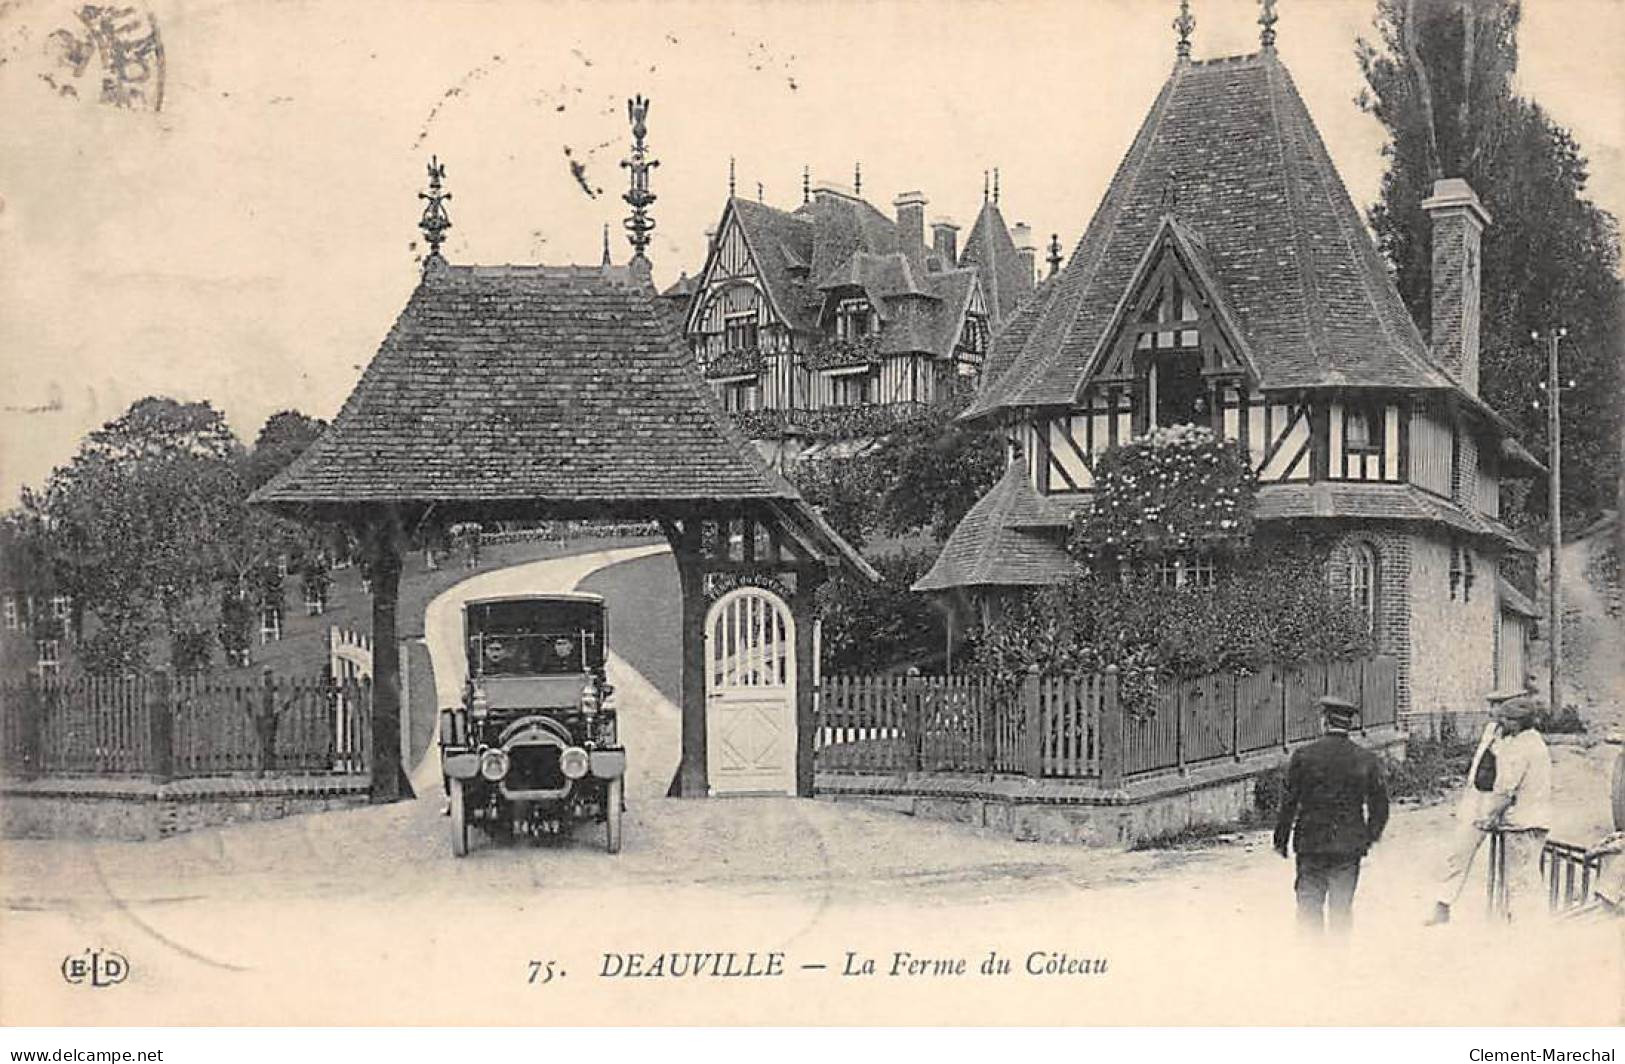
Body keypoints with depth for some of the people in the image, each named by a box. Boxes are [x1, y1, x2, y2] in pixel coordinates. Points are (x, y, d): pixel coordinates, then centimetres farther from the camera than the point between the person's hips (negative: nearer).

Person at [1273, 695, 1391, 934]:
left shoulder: (1303, 756, -7)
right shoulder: (1367, 759, -1)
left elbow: (1289, 802, -5)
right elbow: (1380, 808, 5)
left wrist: (1281, 840, 4)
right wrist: (1369, 837, 20)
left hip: (1310, 844, -2)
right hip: (1350, 847, 2)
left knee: (1309, 905, 5)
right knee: (1342, 909, 10)